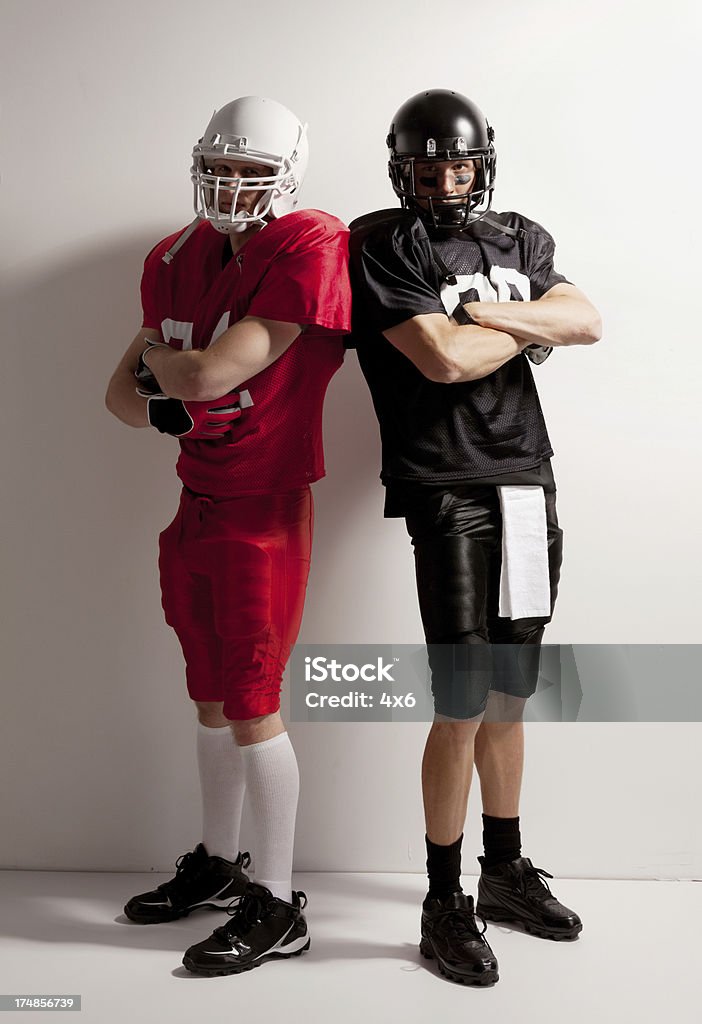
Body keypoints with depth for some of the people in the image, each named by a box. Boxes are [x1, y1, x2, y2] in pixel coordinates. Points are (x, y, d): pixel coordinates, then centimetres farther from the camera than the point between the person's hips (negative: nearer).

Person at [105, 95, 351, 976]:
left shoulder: (307, 251, -15)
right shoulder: (182, 259, 8)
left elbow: (212, 375, -23)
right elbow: (123, 390, 9)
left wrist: (157, 357, -3)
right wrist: (162, 407, -13)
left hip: (262, 508, -7)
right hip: (196, 503, 8)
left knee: (252, 706, -3)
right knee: (212, 698, 17)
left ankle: (278, 907, 13)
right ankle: (218, 862, 35)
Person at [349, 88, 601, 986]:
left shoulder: (519, 238, 17)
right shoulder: (381, 243, -2)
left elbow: (587, 323, 1)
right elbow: (444, 358, -14)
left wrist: (482, 311, -9)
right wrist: (529, 327, 2)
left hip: (530, 481, 6)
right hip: (449, 488, -6)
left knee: (509, 696, 14)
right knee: (462, 707, -4)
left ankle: (505, 871, 29)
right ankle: (444, 903, 12)